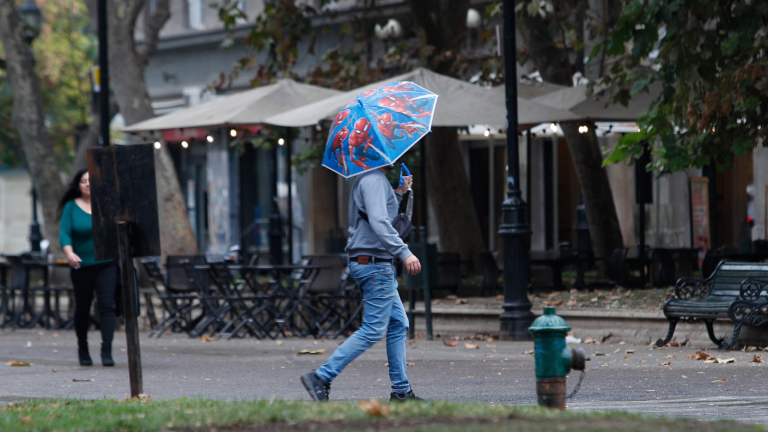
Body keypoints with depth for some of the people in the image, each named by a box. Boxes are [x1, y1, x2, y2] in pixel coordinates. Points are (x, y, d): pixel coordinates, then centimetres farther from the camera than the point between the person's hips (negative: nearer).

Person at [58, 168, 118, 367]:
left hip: (106, 263, 0)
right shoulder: (71, 207, 1)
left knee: (107, 304, -13)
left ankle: (106, 351, -17)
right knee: (82, 308, 9)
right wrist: (69, 253, -27)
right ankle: (83, 349, 28)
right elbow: (64, 232, -9)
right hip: (82, 266, 0)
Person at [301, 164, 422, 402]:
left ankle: (401, 390, 15)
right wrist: (404, 252, -28)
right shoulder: (374, 181, -14)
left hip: (379, 264, 11)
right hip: (374, 263, -11)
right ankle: (321, 377, -11)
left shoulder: (378, 180, 18)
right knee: (373, 330, -10)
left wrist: (398, 193, 19)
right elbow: (379, 223, -25)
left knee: (398, 324, 13)